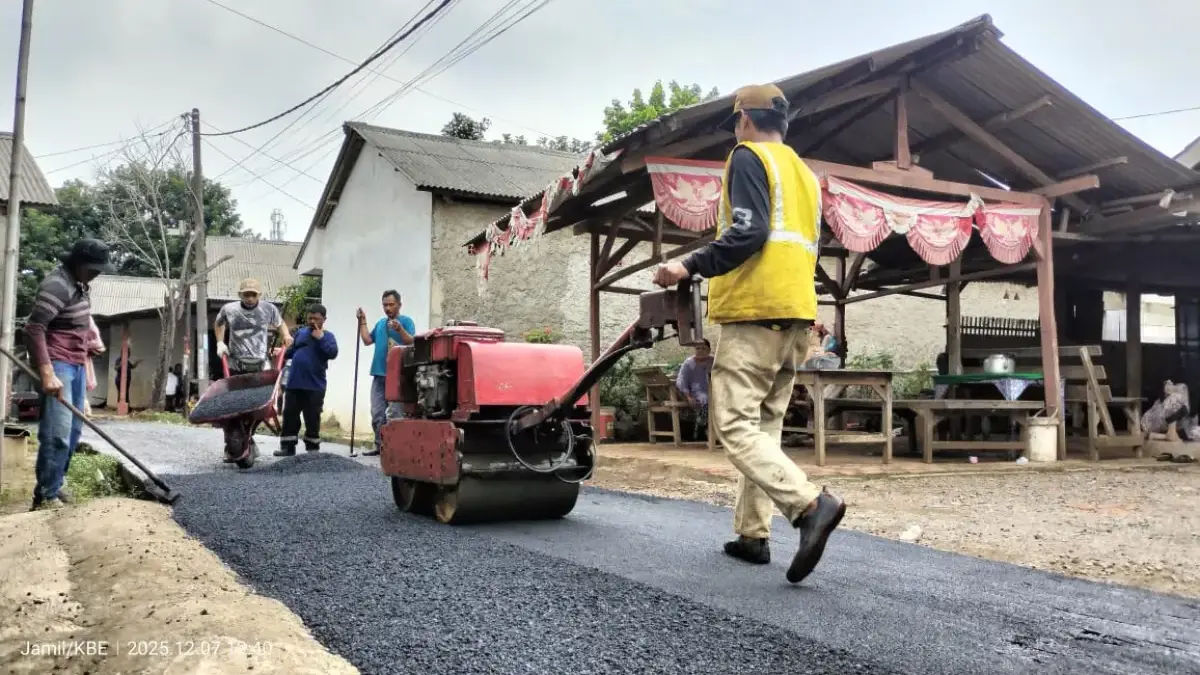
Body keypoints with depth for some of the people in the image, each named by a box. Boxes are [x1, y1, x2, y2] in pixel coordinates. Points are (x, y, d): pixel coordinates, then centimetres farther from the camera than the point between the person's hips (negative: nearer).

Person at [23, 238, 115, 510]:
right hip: (57, 365, -10)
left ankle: (54, 485, 25)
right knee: (57, 433, -11)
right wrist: (47, 374, -30)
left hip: (77, 364, 10)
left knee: (73, 430, 14)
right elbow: (34, 329, -24)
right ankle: (45, 497, -5)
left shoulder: (81, 284, 13)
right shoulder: (57, 285, -17)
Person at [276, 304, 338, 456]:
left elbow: (333, 353, -17)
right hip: (294, 383, 4)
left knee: (312, 419, 2)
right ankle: (287, 447, 15)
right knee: (289, 416, 7)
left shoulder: (327, 336, 0)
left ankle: (312, 448, 13)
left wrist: (320, 338, -17)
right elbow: (291, 351, 21)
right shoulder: (300, 332, 14)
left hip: (314, 386, -4)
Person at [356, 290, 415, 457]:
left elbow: (411, 342, -13)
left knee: (394, 413, -5)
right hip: (379, 374, 6)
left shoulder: (406, 321, -1)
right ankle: (380, 445, 14)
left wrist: (400, 329, -27)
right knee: (377, 413, 6)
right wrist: (363, 322, 11)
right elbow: (367, 341, 14)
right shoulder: (380, 323, 18)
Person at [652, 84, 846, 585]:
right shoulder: (805, 173, 23)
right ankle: (753, 534, 13)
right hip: (797, 313, 9)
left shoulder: (749, 157, -2)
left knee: (735, 425, -11)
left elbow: (748, 232, -18)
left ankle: (811, 504, -25)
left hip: (755, 312, -9)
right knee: (764, 426, 11)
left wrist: (691, 267, -19)